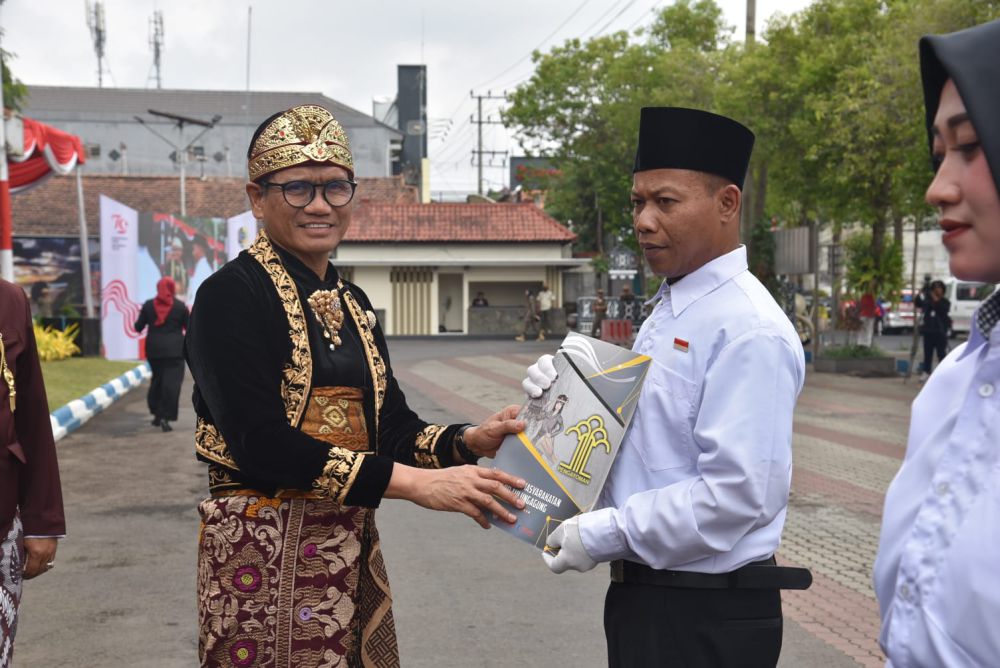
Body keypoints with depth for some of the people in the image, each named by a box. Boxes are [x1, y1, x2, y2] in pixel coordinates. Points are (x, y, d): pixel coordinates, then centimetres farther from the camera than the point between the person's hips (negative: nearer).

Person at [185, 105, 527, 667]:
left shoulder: (353, 303, 11)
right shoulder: (232, 294, -11)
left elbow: (390, 424, 9)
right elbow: (260, 441, -21)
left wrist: (469, 441, -12)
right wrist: (416, 483, -25)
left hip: (353, 548, 7)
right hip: (264, 551, -6)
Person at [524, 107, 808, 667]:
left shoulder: (748, 330, -20)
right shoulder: (669, 311, 10)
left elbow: (739, 493, -26)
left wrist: (604, 535, -20)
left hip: (706, 620, -8)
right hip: (645, 594, 8)